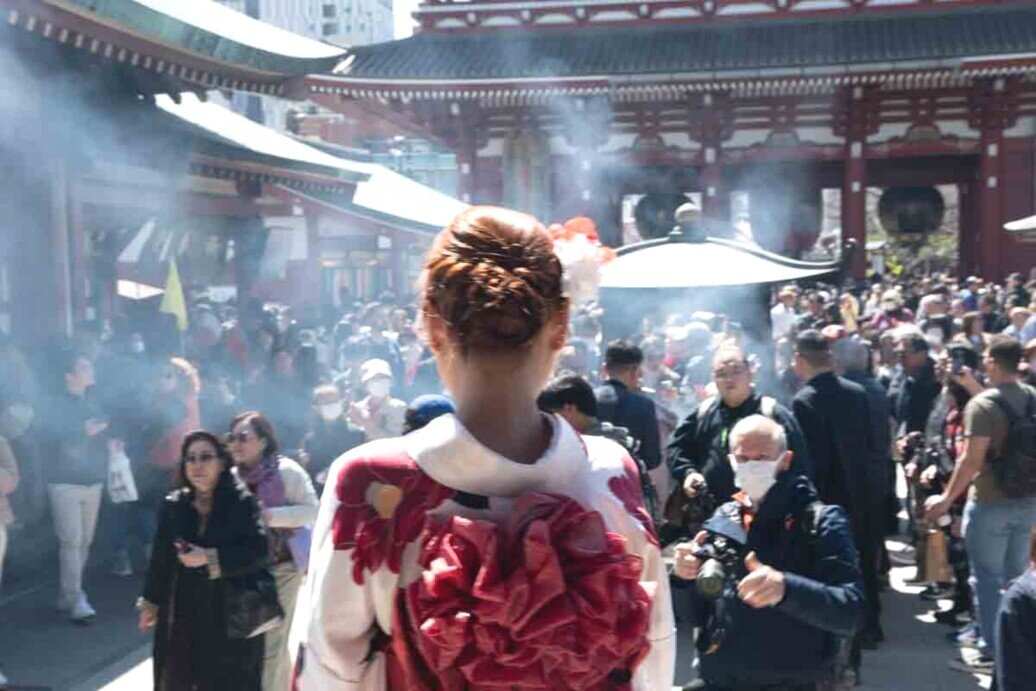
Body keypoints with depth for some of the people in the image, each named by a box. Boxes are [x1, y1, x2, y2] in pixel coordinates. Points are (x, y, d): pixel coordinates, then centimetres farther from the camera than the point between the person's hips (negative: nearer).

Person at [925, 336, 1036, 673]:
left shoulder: (982, 404, -18)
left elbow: (972, 460, -20)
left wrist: (947, 498, -12)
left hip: (990, 503, -6)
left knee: (987, 579, 3)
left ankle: (993, 652, 6)